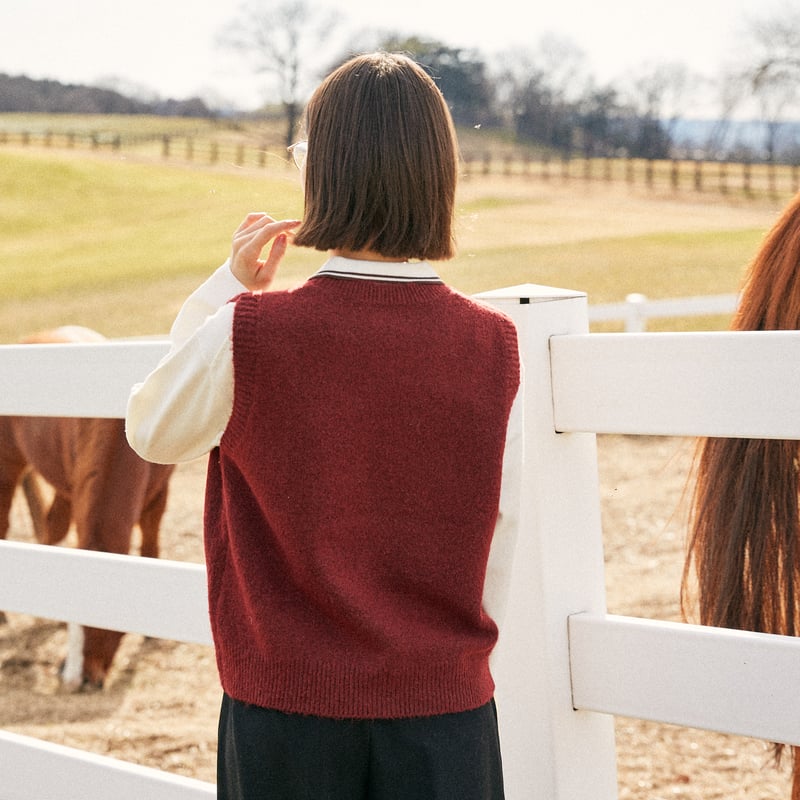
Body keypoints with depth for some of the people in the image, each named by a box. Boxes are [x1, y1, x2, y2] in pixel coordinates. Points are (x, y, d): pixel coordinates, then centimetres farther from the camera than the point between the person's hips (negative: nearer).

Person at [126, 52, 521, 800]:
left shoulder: (247, 332, -14)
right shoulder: (494, 348, -7)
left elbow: (152, 434, 6)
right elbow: (499, 539, 2)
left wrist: (227, 287, 8)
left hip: (286, 712, -1)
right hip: (445, 711, 1)